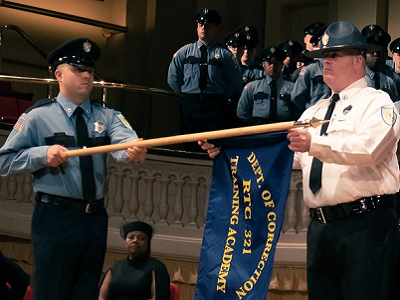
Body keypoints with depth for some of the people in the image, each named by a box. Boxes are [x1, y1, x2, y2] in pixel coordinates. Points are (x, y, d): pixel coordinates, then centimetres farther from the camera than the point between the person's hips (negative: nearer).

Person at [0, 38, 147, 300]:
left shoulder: (107, 117, 9)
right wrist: (43, 154, -18)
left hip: (95, 219, 4)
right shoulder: (38, 116, 0)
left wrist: (134, 150, -38)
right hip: (55, 217, -4)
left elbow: (124, 141, -13)